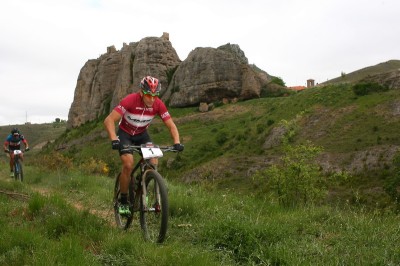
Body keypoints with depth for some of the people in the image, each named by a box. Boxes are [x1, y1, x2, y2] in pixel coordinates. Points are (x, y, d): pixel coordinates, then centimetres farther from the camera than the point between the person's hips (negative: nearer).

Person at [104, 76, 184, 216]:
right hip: (125, 133, -3)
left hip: (142, 134, 3)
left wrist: (177, 142, -33)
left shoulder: (158, 105, -21)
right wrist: (114, 139, -48)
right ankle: (123, 202, -6)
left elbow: (171, 125, -16)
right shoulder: (130, 100, -31)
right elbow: (109, 120, -34)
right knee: (128, 165, -23)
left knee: (153, 163, -15)